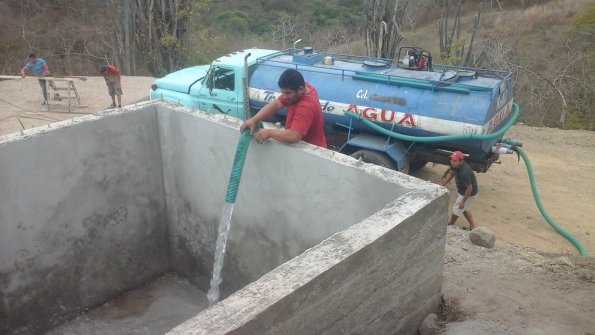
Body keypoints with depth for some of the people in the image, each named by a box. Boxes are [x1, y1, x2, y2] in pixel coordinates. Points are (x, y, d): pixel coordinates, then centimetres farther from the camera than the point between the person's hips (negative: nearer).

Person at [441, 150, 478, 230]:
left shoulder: (464, 173, -39)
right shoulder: (455, 165, -14)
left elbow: (469, 188, -31)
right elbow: (451, 173, 5)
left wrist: (463, 201, -23)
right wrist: (442, 185, -1)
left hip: (468, 193, -9)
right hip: (461, 190, 9)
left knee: (456, 210, 9)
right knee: (465, 209, 24)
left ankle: (450, 225, 31)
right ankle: (472, 227, 38)